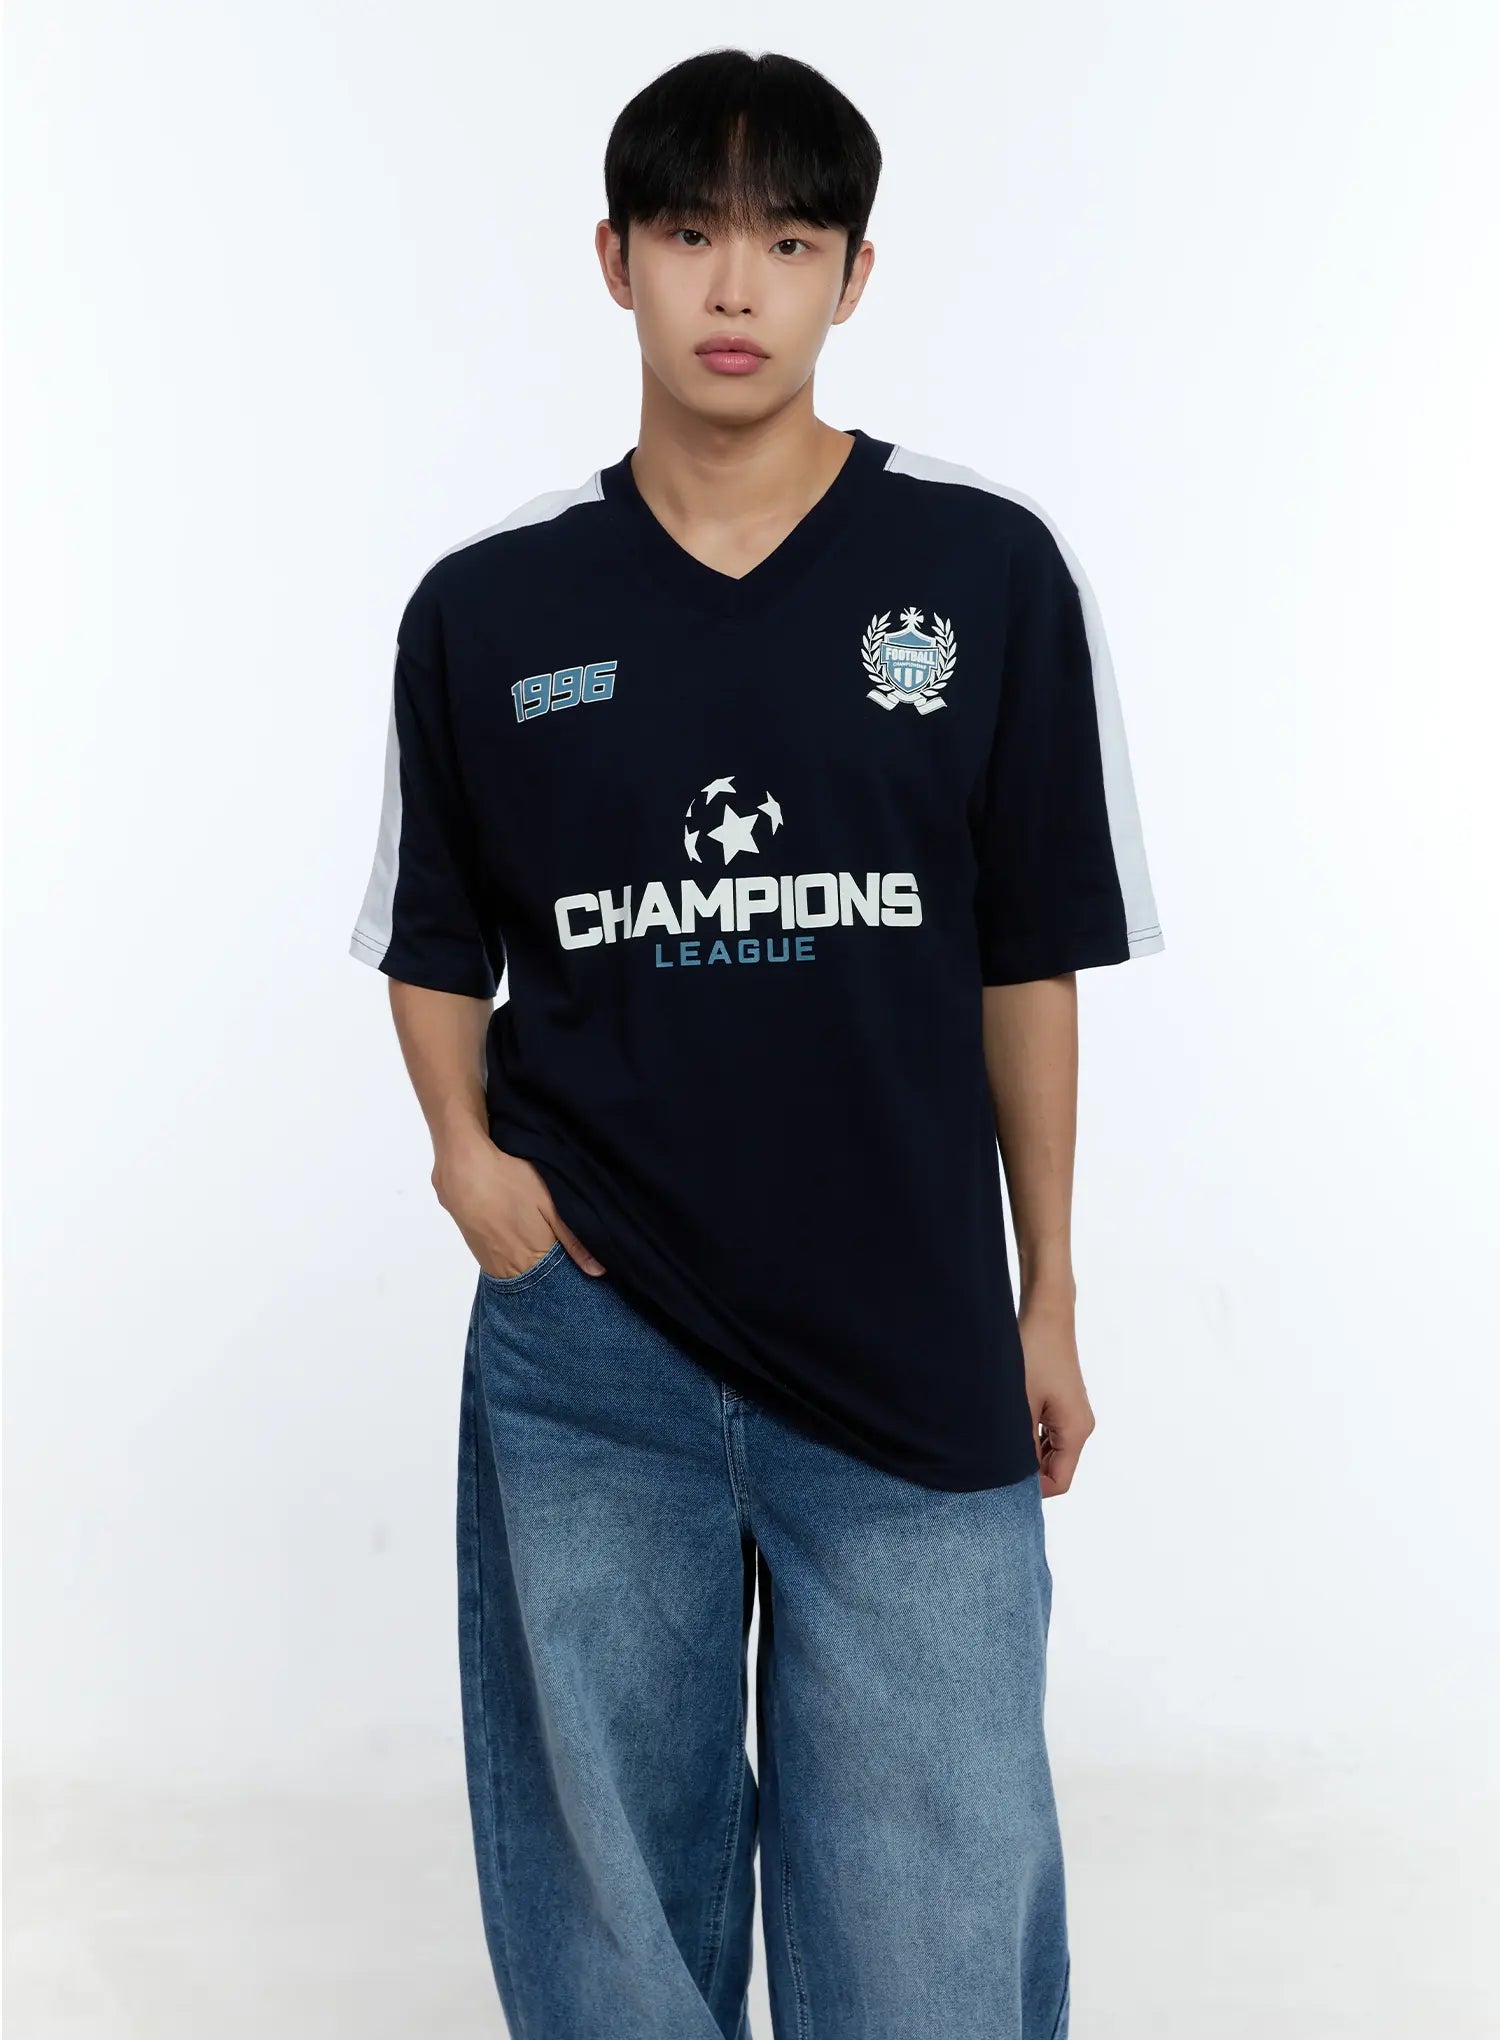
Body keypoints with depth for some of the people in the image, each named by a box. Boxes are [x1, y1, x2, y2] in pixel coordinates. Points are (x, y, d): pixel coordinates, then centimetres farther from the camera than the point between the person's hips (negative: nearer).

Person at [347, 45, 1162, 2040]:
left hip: (914, 1354, -1)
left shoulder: (988, 570, -1)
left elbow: (1030, 960, 3)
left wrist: (1049, 1298, 6)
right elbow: (438, 947, 12)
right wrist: (465, 1141, -7)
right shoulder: (486, 607, 2)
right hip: (585, 1354, 1)